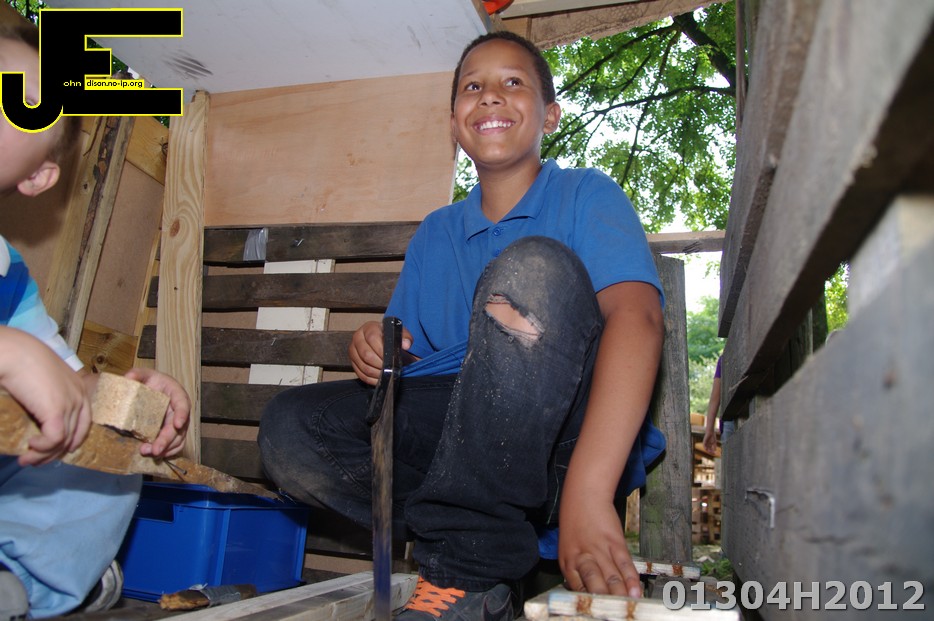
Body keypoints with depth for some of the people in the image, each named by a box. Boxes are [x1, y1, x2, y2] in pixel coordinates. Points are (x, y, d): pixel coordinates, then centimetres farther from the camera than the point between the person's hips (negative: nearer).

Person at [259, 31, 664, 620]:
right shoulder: (436, 234, 16)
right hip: (464, 439, 5)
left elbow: (637, 317, -18)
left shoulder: (587, 195, 0)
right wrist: (378, 348, -10)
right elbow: (412, 357, 18)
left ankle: (466, 570, -24)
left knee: (534, 267, -29)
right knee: (289, 426, -10)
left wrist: (588, 493, -31)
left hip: (573, 442, -4)